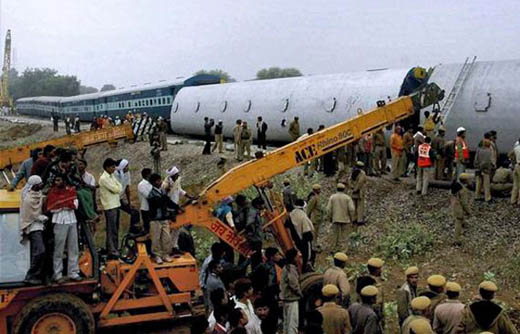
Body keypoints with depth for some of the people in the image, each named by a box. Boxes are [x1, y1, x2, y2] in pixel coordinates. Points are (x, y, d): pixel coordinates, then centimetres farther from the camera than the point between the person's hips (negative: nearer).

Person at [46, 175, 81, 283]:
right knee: (59, 249, -3)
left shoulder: (71, 190, 9)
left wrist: (61, 204, -12)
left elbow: (75, 205, 2)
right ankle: (57, 275, 3)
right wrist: (68, 205, -10)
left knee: (73, 248, 7)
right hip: (60, 222, -4)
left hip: (72, 221, 4)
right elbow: (52, 208, -9)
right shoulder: (53, 192, -1)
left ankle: (73, 273, 15)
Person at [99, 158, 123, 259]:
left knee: (115, 229, 14)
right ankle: (112, 251, -2)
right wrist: (118, 188, 3)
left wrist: (118, 189, -6)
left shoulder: (112, 176, 14)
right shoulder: (103, 178, -14)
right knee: (111, 230, -6)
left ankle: (115, 248, 23)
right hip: (110, 206, -9)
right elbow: (115, 189, -16)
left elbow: (120, 187, 13)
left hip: (116, 204, 9)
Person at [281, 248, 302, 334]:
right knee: (293, 321, -6)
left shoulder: (286, 267, 10)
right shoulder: (292, 268, -19)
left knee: (287, 321, 17)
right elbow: (294, 285, -21)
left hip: (286, 297, 10)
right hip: (292, 298, -10)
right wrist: (301, 294, -6)